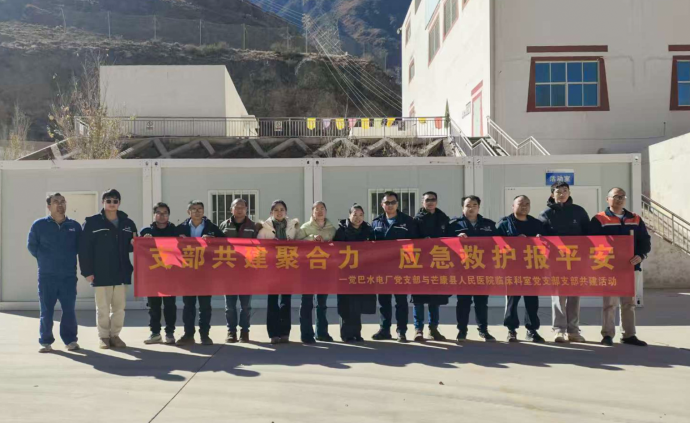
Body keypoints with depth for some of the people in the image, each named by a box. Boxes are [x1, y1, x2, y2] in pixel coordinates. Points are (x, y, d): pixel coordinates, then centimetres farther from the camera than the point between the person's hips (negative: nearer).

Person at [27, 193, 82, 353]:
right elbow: (31, 245, 9)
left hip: (69, 275, 1)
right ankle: (46, 342, 13)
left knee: (69, 310, 3)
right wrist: (44, 259, 7)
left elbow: (80, 247, 16)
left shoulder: (74, 226, 5)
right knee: (46, 311, 3)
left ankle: (71, 340, 13)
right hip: (46, 276, -1)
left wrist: (68, 259, 8)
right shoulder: (39, 225, 1)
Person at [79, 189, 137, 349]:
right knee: (103, 308, 6)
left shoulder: (128, 223, 7)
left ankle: (115, 335, 21)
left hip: (121, 273, 3)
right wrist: (87, 271, -12)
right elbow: (84, 248, -6)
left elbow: (131, 247, 14)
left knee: (119, 307, 8)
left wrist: (134, 244, -10)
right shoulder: (92, 222, -3)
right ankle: (104, 337, 19)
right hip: (101, 274, -3)